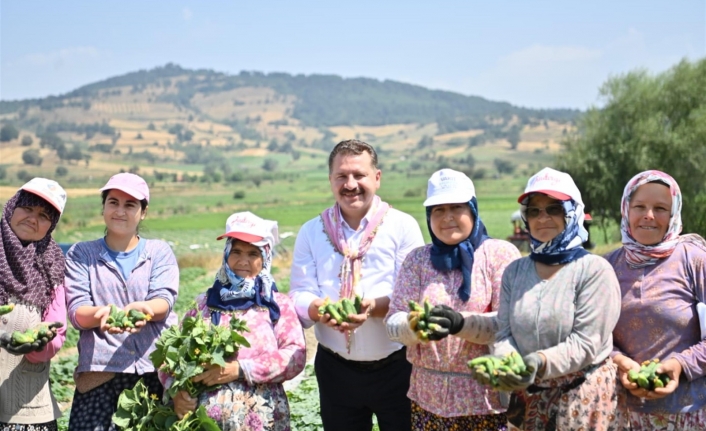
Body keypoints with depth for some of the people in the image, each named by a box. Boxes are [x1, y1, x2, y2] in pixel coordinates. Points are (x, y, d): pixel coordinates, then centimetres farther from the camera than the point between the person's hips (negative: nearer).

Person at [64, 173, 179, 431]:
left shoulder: (160, 251, 10)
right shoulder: (81, 254, 11)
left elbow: (164, 302, -4)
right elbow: (76, 312, -1)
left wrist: (144, 309, -28)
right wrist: (102, 314, -24)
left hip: (160, 364, 0)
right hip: (100, 367, 0)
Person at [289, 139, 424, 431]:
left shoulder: (403, 226, -3)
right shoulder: (311, 232, 6)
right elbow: (299, 294, 0)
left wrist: (374, 306, -29)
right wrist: (318, 308, -23)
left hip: (396, 367, -2)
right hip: (336, 370, 2)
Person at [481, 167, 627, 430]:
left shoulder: (595, 269, -10)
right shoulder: (514, 272, 4)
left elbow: (586, 342, -17)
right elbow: (504, 334, 0)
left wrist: (539, 363, -32)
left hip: (584, 399, -4)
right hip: (531, 398, 4)